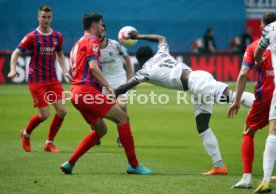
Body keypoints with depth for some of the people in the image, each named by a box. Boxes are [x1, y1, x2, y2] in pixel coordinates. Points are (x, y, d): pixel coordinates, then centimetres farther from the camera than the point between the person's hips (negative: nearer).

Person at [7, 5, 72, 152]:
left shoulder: (57, 36, 6)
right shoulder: (32, 37, -8)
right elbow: (16, 53, -6)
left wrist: (65, 71, 9)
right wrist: (13, 70, -21)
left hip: (52, 80, 5)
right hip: (36, 80, -5)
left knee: (62, 111, -6)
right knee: (44, 114, -9)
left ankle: (49, 143, 11)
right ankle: (26, 134, 20)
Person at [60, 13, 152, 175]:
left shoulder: (78, 44, 26)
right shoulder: (93, 40, -3)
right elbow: (93, 66, -17)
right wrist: (108, 87, -21)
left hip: (77, 92, 10)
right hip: (87, 90, -10)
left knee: (100, 130, 19)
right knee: (123, 118, -9)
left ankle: (70, 163, 12)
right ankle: (134, 165, -11)